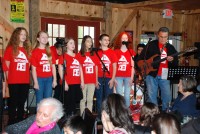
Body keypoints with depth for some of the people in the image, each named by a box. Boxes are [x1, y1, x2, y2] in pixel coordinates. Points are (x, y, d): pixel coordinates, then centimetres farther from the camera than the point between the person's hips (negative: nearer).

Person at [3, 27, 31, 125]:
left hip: (25, 81, 4)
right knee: (13, 103, 4)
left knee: (22, 103, 11)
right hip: (13, 81, -4)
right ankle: (11, 124, 14)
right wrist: (8, 79, -3)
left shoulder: (27, 49, 10)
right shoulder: (10, 48, 0)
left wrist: (27, 77, 5)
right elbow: (6, 65, 1)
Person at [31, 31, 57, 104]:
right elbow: (33, 68, -7)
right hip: (39, 79, -4)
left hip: (49, 79, 4)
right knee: (39, 101, 4)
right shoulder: (35, 52, -4)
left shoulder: (50, 51, 10)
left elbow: (53, 67, 9)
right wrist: (35, 82, -11)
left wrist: (54, 80, 5)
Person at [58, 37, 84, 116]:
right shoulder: (63, 56, -3)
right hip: (68, 84, -6)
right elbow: (60, 71, -8)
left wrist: (82, 81, 12)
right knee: (68, 103, -2)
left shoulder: (77, 56, 15)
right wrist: (64, 83, -14)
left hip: (77, 84, 6)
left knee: (75, 102, 10)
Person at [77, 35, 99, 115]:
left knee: (90, 99, 9)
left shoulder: (94, 54, 9)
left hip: (92, 81, 3)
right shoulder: (80, 54, -1)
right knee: (83, 99, 3)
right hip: (83, 81, -3)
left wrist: (96, 80, 7)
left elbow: (96, 67, 11)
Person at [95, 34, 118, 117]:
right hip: (99, 78, 0)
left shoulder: (112, 52, 7)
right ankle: (99, 115, 12)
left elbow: (114, 66, 7)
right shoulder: (97, 52, 4)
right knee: (99, 97, 4)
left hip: (109, 78, 1)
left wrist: (113, 79, -1)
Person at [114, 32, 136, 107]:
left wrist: (132, 78, -1)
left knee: (127, 96, 4)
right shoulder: (116, 51, 3)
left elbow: (132, 66, 6)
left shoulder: (131, 52, 8)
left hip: (128, 77, 1)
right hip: (118, 77, -1)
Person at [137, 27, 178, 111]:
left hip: (165, 76, 2)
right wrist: (144, 66, -14)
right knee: (152, 97, 2)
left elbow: (176, 63, 11)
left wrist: (172, 60, -10)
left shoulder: (171, 48, 11)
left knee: (167, 97, 2)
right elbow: (140, 58, 3)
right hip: (152, 75, -2)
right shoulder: (151, 45, 2)